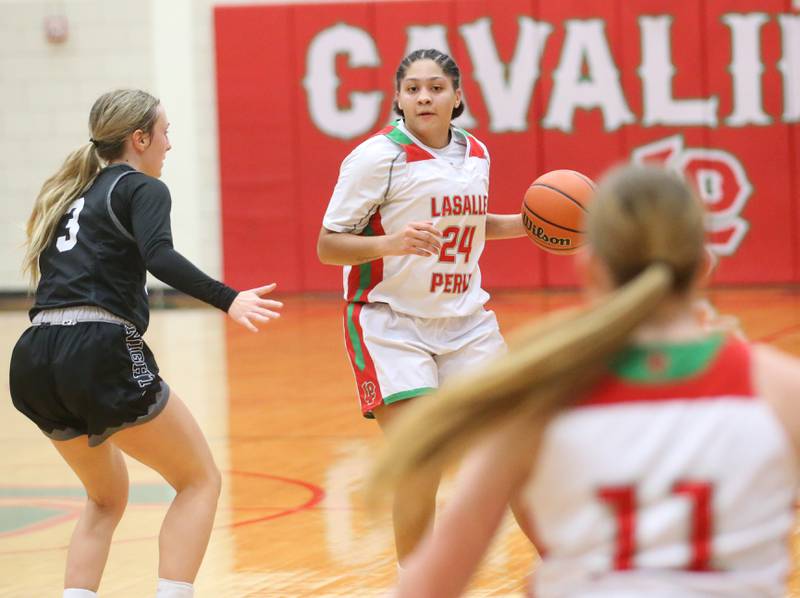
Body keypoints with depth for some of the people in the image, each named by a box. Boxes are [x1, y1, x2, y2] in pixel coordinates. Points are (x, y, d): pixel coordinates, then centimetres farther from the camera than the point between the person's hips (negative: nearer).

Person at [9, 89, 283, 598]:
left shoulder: (71, 193, 24)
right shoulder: (142, 189, 2)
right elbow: (160, 257, -17)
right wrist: (227, 300, -27)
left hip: (35, 365, 7)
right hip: (99, 356, -7)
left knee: (107, 498, 25)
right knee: (200, 480, 8)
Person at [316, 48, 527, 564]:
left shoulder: (476, 154, 6)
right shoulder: (379, 157, -12)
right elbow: (328, 246, -12)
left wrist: (521, 225, 9)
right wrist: (390, 243, -29)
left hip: (465, 322, 5)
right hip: (391, 323, -5)